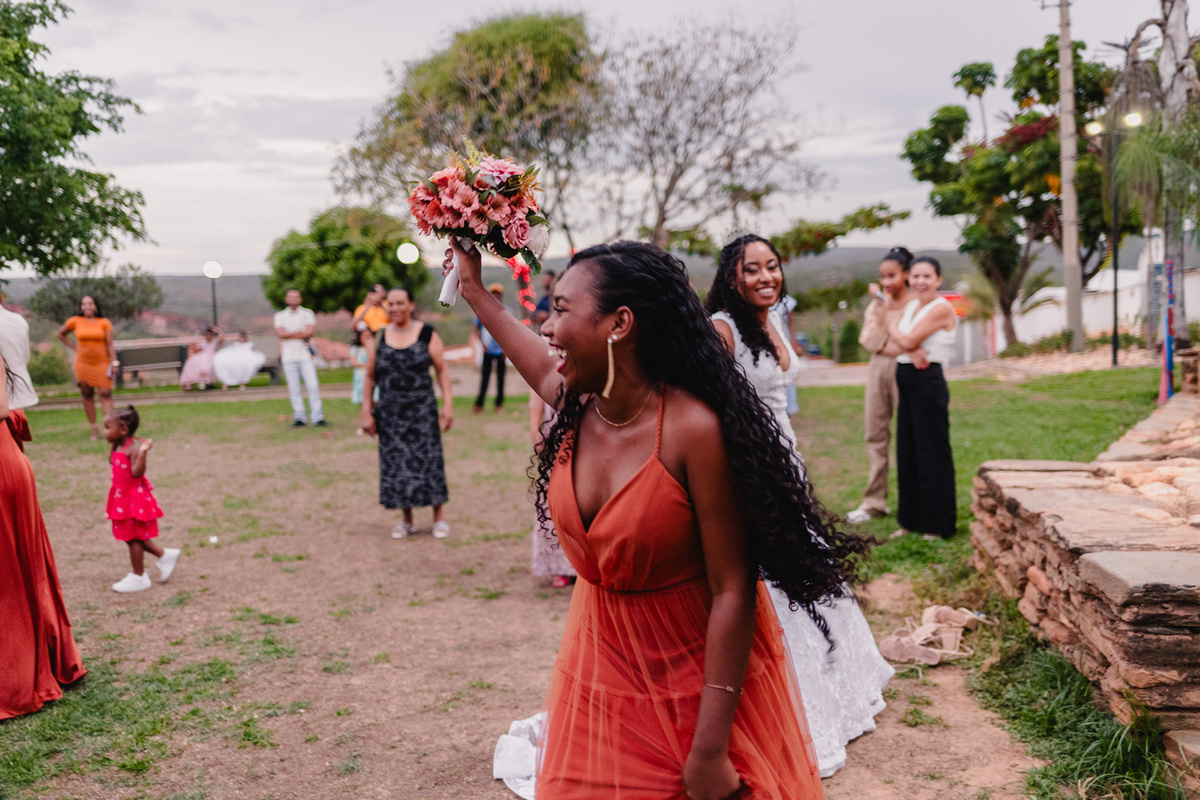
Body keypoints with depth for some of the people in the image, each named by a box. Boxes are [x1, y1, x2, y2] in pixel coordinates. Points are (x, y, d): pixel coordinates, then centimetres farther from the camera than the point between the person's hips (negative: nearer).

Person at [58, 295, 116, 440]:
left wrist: (114, 362, -6)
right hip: (83, 364, 2)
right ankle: (94, 428, 11)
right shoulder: (75, 322, 4)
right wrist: (72, 347, 10)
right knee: (87, 395, 4)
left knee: (105, 393, -11)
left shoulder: (104, 323, 1)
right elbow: (61, 333, 21)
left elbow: (110, 345, 1)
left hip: (102, 363, -1)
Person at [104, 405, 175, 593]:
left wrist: (143, 452, -41)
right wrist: (113, 444, 14)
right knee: (134, 537, 16)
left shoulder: (133, 448, -21)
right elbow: (112, 462, 25)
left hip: (134, 499, -9)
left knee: (134, 538, 2)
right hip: (124, 498, 9)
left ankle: (138, 577, 15)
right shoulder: (119, 447, 6)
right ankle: (165, 555, 27)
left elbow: (137, 472, -31)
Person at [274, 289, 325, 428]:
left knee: (313, 386, -8)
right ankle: (299, 418, 6)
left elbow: (309, 331, -6)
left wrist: (289, 334, -4)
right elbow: (281, 333, -4)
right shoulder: (280, 316, 12)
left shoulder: (307, 314, 9)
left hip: (305, 355, -1)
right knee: (293, 388, 0)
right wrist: (301, 333, -5)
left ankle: (317, 417, -4)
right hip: (288, 357, 1)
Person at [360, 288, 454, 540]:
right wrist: (366, 412, 3)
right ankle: (406, 520, 17)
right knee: (396, 464, 4)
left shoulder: (427, 334, -1)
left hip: (422, 410, -2)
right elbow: (370, 378, 8)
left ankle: (439, 517, 11)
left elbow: (442, 370, 0)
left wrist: (448, 404, -7)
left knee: (429, 460, -2)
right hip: (390, 413, 2)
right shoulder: (378, 338, 5)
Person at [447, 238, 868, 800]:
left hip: (701, 680, -6)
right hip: (601, 670, 6)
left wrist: (709, 753, -21)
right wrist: (473, 289, 28)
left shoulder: (696, 430, -26)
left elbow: (733, 592, -24)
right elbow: (541, 365, 21)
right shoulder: (576, 408, -6)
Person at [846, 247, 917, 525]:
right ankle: (874, 502, 12)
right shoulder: (875, 305, 12)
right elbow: (871, 342, -2)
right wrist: (883, 308, -7)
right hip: (878, 370, 5)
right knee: (875, 435, 6)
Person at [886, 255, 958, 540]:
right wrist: (911, 350, -15)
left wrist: (893, 329, 1)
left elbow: (908, 340, -17)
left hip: (928, 382, -8)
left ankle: (939, 524, 8)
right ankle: (911, 520, 23)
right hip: (906, 380, 9)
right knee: (907, 450, 12)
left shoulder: (941, 308, -11)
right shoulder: (910, 305, 14)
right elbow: (894, 337, 2)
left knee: (932, 452, -2)